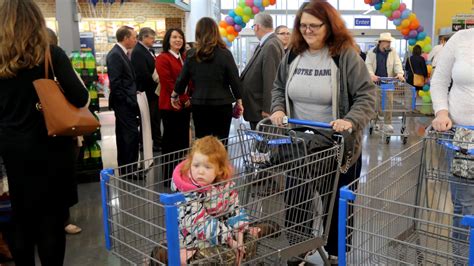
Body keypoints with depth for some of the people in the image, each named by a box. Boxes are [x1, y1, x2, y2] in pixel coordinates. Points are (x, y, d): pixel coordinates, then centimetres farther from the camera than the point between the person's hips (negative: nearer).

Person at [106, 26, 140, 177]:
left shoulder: (122, 53, 15)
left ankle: (125, 170, 23)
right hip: (124, 103, -10)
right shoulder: (115, 54, -15)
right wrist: (127, 100, -16)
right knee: (132, 135, -7)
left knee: (125, 136, 14)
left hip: (127, 103, 10)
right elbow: (115, 83, -20)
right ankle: (129, 171, 1)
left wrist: (132, 99, 11)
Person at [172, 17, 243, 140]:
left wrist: (174, 95, 23)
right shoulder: (224, 53, -6)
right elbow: (234, 79, -4)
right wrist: (239, 101, 8)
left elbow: (182, 79, 7)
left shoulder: (192, 55, 0)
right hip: (222, 104, -2)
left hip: (199, 105, 2)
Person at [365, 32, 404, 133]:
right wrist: (371, 75, -24)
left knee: (388, 103, -4)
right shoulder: (372, 53, 1)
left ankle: (387, 123, 1)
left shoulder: (393, 52, 6)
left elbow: (397, 64, 0)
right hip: (375, 82, -1)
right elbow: (368, 65, -7)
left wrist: (399, 73, -19)